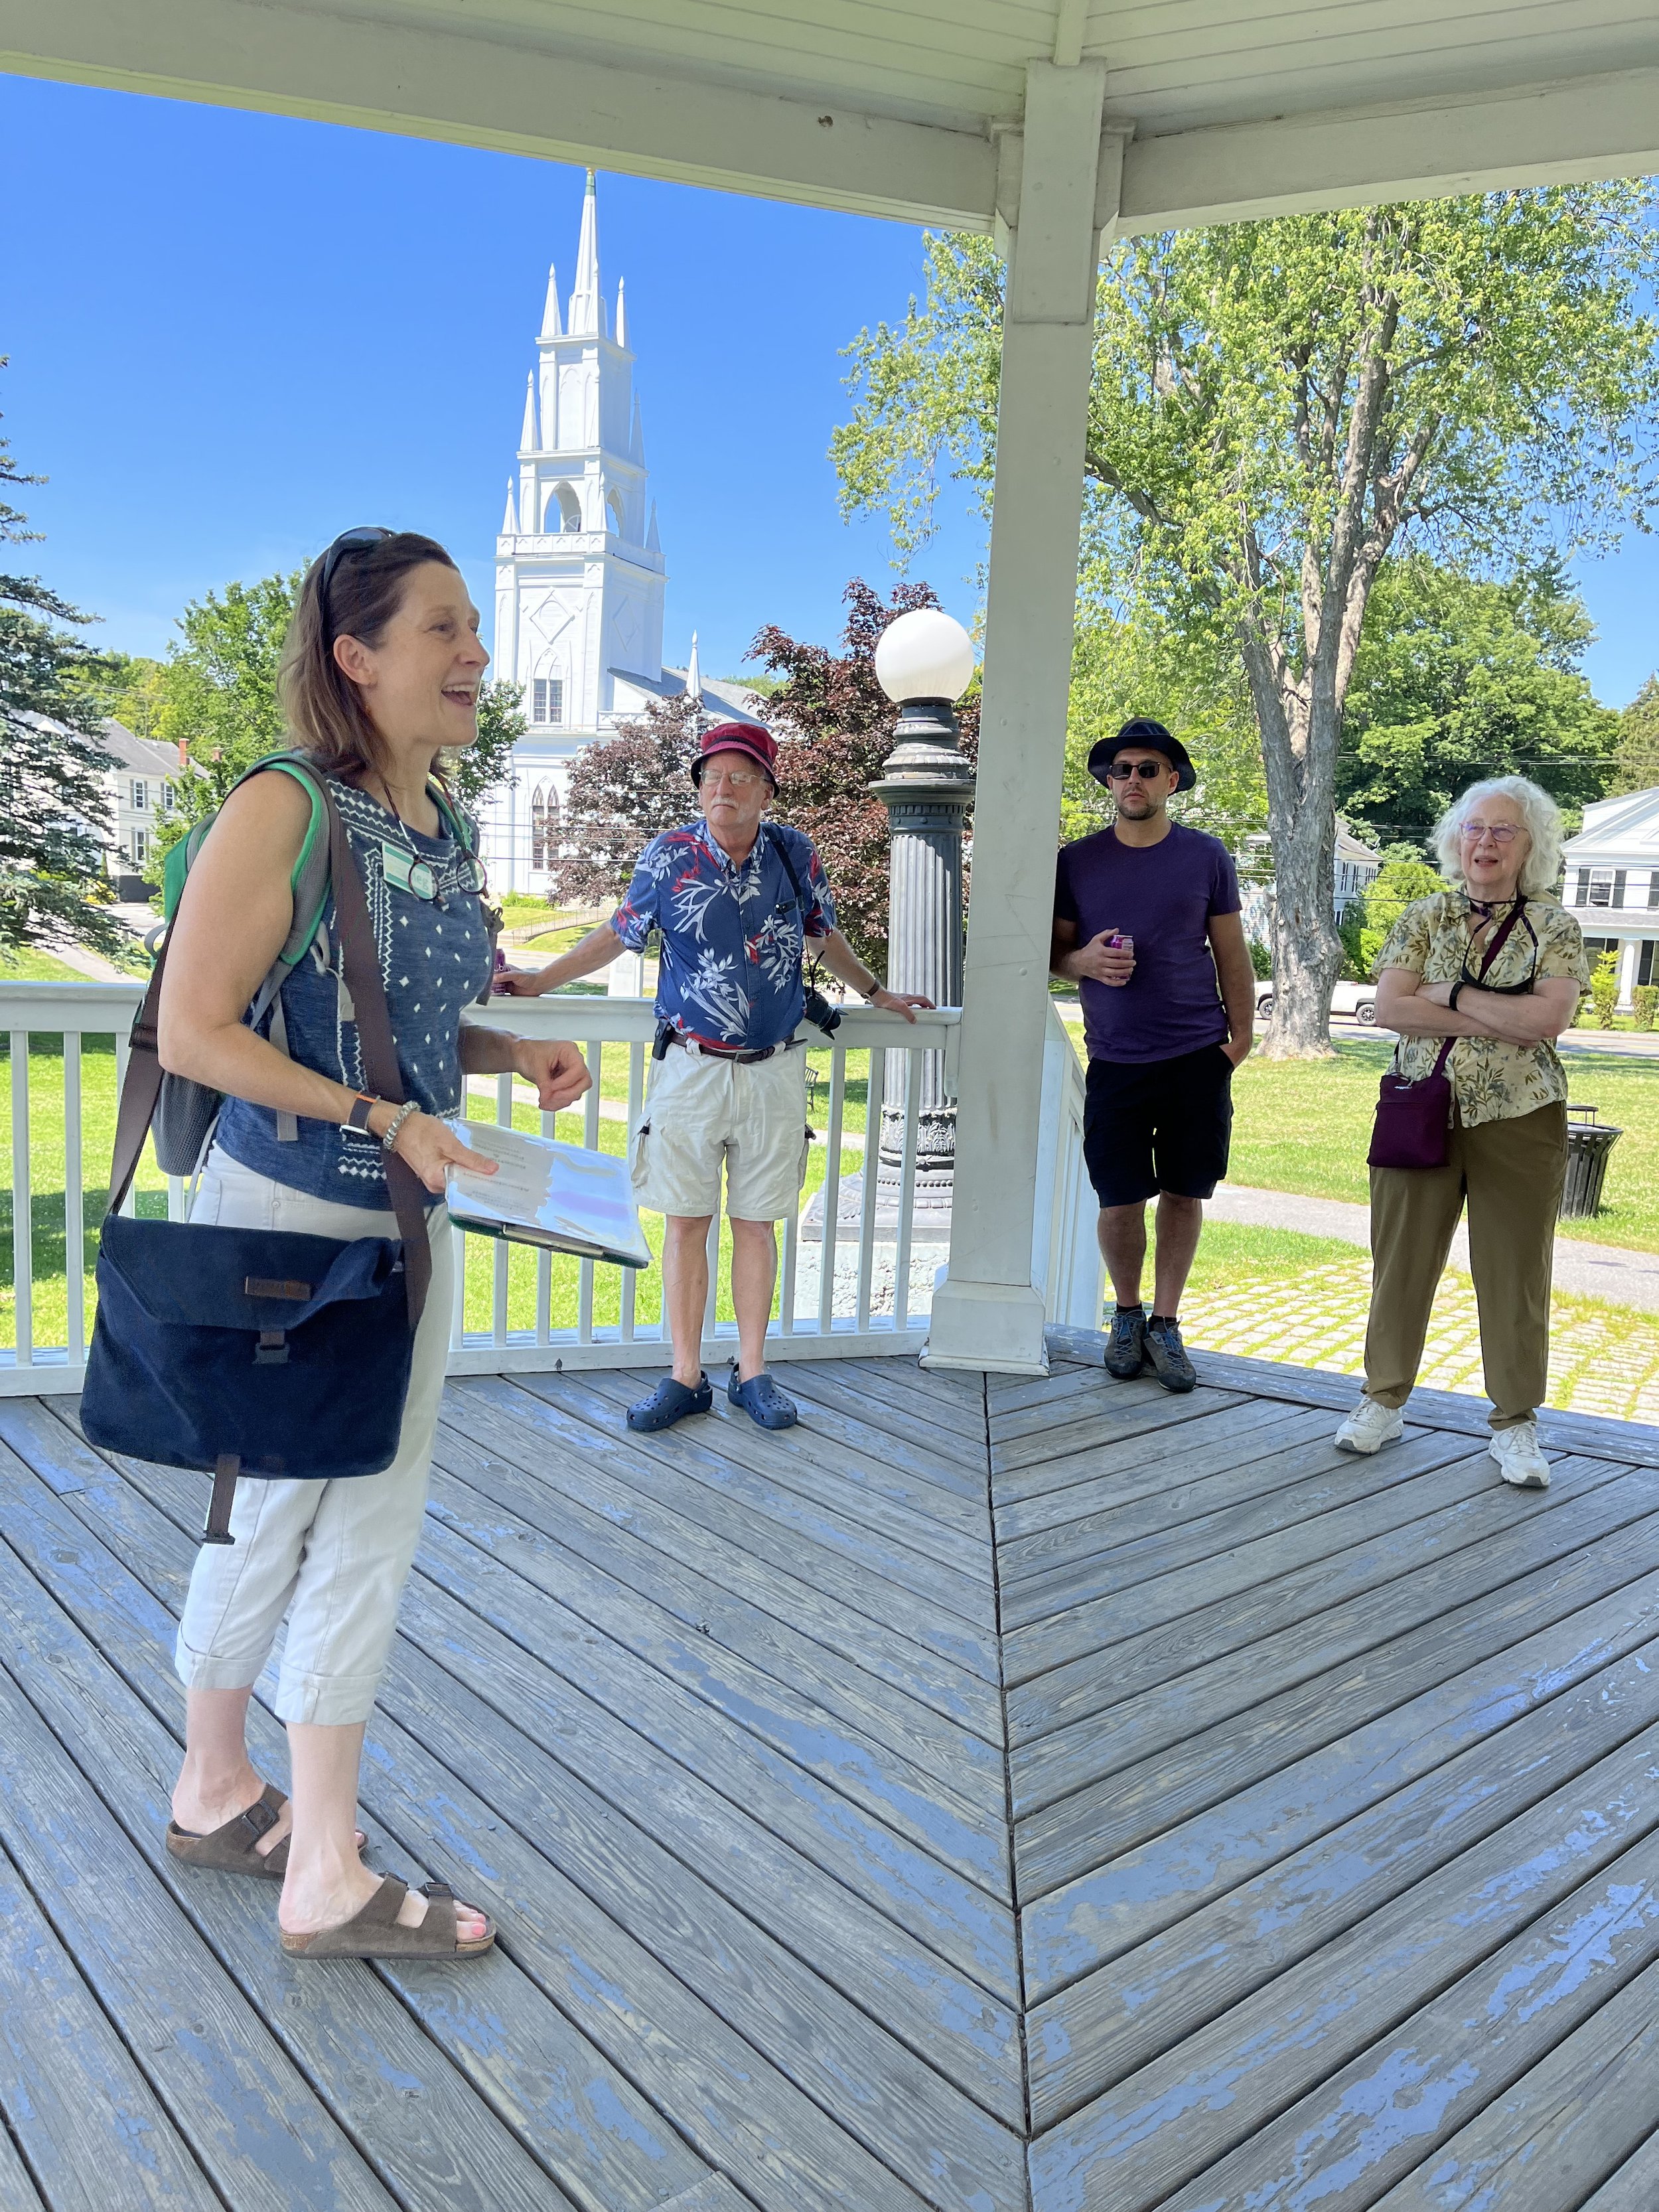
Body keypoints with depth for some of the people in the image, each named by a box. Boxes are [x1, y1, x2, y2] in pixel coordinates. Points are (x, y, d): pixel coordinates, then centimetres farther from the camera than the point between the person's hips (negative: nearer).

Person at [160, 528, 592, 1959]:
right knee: (278, 1513, 7)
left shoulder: (444, 836, 9)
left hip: (407, 1223, 8)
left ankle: (326, 1863, 32)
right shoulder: (284, 813, -15)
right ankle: (216, 1790, 31)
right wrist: (381, 1119, -23)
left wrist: (512, 1055, 1)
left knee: (372, 1526, 14)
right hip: (283, 1217, -8)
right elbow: (191, 1030, -18)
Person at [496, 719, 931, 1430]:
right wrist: (536, 981, 3)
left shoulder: (795, 854, 4)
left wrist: (876, 993, 29)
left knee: (756, 1223, 8)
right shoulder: (670, 857, -2)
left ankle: (751, 1373, 18)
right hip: (691, 1070, -1)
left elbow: (824, 935, 19)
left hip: (773, 1071, 2)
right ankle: (686, 1377, 13)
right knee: (685, 1223, 3)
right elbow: (616, 936, 8)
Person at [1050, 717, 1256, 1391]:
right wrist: (1083, 961, -12)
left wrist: (1239, 1036, 1)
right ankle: (1126, 1316, 25)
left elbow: (1232, 956, 8)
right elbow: (1054, 950, 10)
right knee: (1119, 1202, 2)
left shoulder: (1207, 857, 5)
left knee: (1183, 1194, 6)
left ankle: (1165, 1324, 21)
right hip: (1115, 1062, 0)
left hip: (1197, 1058, 0)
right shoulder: (1077, 861, 5)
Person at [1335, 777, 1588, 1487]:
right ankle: (1384, 1400, 24)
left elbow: (1549, 1017, -14)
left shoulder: (1554, 926, 2)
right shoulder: (1423, 917, 6)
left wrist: (1449, 994, -11)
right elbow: (1390, 1008, -8)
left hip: (1519, 1123, -1)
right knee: (1402, 1259, 8)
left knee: (1515, 1271, 6)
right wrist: (1504, 1022, -11)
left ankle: (1514, 1423, 20)